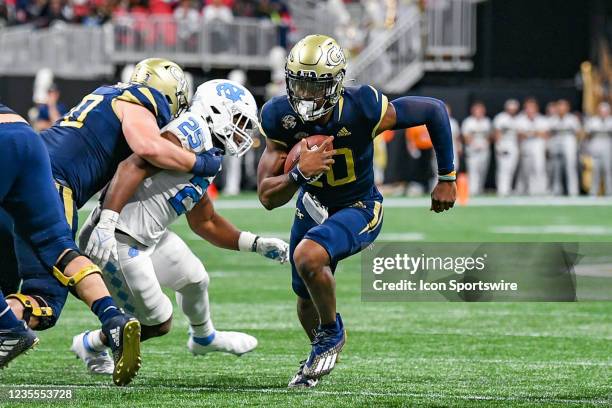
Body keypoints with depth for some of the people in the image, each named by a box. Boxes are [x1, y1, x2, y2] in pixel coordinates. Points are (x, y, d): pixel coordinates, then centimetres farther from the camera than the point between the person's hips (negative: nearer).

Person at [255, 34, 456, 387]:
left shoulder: (362, 110, -32)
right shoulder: (281, 118, -23)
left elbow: (435, 111, -18)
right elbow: (268, 197, -21)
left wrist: (447, 179, -10)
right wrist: (300, 173, -43)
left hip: (359, 209, -5)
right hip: (313, 207, 5)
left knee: (308, 256, -33)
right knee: (306, 299, 20)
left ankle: (331, 331, -4)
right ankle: (323, 351, 55)